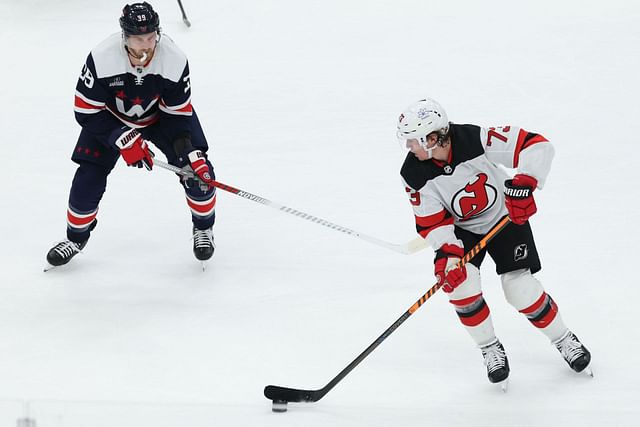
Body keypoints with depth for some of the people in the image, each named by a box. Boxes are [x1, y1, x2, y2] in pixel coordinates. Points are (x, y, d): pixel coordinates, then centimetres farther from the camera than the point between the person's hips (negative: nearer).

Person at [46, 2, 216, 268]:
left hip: (161, 116, 1)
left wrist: (191, 154, -31)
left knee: (200, 172, -11)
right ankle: (76, 236, 19)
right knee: (89, 176, -8)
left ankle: (203, 228, 17)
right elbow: (87, 112, -25)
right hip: (111, 117, -1)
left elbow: (178, 114, -19)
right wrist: (124, 140, -32)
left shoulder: (175, 61, -31)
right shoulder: (101, 59, -35)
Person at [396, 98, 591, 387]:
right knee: (459, 280, -22)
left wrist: (523, 185, -42)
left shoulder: (478, 140, -33)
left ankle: (564, 340, 18)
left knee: (521, 290, -9)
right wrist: (446, 255, -33)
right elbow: (432, 222, -17)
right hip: (460, 230, 2)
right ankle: (490, 349, 1)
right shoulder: (415, 176, -23)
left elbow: (537, 146, -32)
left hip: (506, 217, -2)